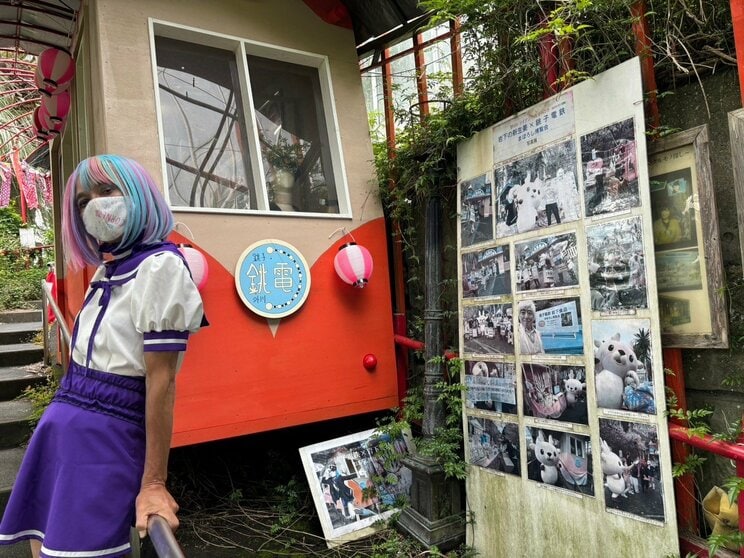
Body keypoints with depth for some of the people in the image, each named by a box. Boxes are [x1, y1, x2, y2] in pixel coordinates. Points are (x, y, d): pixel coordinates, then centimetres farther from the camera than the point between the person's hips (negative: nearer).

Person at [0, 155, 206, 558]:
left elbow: (161, 380, -18)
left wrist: (153, 483, -18)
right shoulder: (106, 270, 12)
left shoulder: (158, 265, -14)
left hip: (107, 433, -8)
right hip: (61, 423, 8)